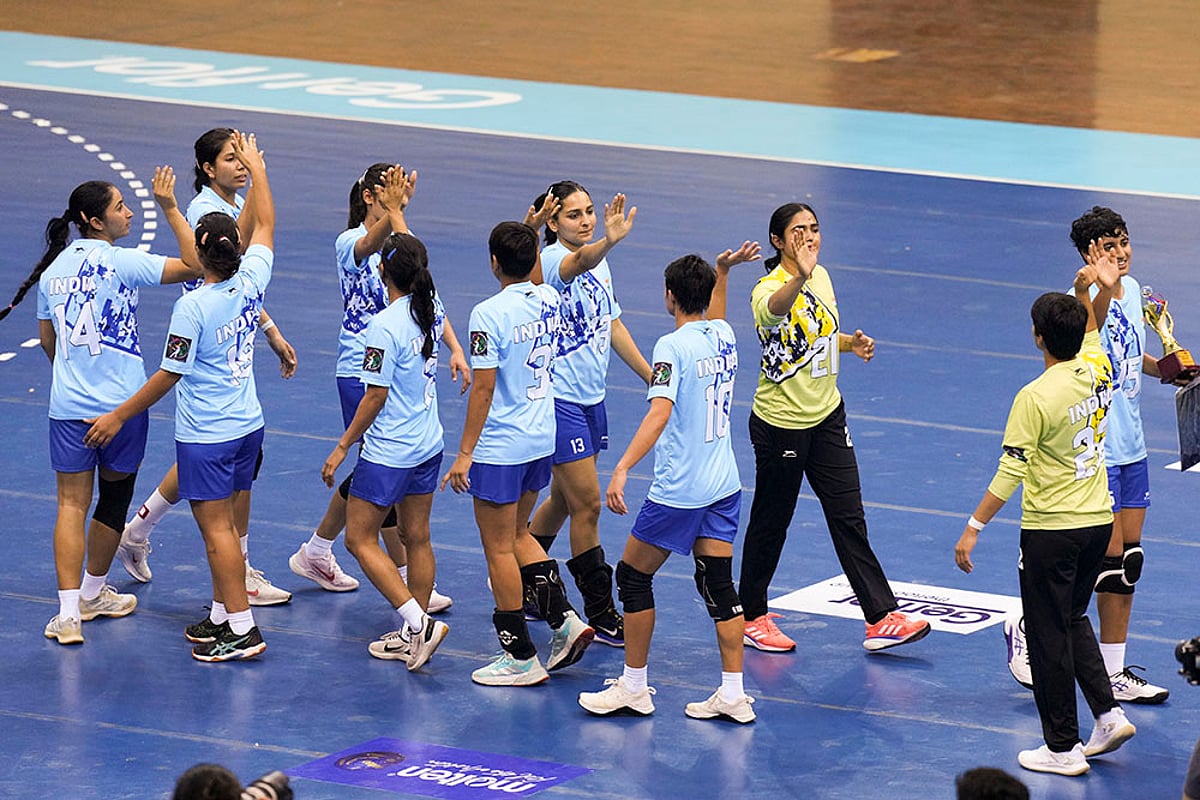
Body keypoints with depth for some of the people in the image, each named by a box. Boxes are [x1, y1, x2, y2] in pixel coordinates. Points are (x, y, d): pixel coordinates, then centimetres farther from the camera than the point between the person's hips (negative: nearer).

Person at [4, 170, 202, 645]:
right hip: (121, 404, -4)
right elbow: (191, 266, -17)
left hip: (68, 407, 4)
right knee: (114, 497, 15)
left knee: (72, 504, 3)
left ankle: (69, 614, -5)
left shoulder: (53, 269, 6)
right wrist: (170, 208, -11)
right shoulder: (119, 262, -12)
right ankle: (93, 594, 30)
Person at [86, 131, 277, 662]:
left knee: (216, 527, -3)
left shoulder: (193, 306, -21)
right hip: (247, 427, 7)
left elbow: (168, 375, -16)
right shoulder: (251, 284, -4)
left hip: (206, 435, -7)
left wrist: (118, 416, -7)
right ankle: (222, 615, 23)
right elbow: (265, 225, 13)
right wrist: (257, 168, 25)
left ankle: (242, 630, -3)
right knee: (224, 523, 17)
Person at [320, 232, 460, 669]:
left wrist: (342, 447, -9)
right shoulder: (431, 308, -1)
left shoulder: (384, 326, -22)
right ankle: (413, 635, 18)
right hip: (428, 446, 8)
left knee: (360, 538, 1)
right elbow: (414, 259, 21)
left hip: (388, 453, -8)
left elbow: (376, 396, -19)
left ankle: (418, 622, -10)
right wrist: (397, 217, 35)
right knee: (417, 537, 13)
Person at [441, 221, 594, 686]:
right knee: (518, 535, 23)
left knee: (498, 547, 2)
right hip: (542, 439, 8)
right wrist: (529, 235, 35)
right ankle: (564, 619, 10)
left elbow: (483, 388, -18)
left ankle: (521, 657, 5)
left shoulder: (490, 313, -19)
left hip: (499, 448, -8)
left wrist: (465, 452, -14)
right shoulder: (549, 301, 1)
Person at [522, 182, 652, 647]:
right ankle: (601, 616, 1)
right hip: (558, 398, -9)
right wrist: (609, 241, -64)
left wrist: (653, 378, 18)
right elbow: (578, 262, -43)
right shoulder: (552, 260, -17)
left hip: (591, 398, 9)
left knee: (564, 500, 19)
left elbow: (612, 326, 18)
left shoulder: (599, 262, 9)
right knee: (588, 503, -6)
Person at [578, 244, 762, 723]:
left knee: (633, 575, 7)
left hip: (678, 490, -8)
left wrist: (622, 469, -37)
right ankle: (733, 696, 6)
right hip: (724, 485, 8)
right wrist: (722, 271, 41)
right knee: (718, 585, 9)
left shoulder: (673, 346, -16)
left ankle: (634, 688, 12)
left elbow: (659, 412, -30)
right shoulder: (723, 337, 6)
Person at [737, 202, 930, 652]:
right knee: (771, 522, 7)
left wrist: (852, 343, 0)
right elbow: (775, 308, -47)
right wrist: (800, 277, -67)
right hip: (780, 424, -6)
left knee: (849, 518, 4)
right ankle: (752, 618, 24)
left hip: (827, 416, 7)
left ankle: (881, 619, 4)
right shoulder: (769, 290, -20)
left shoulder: (821, 277, 4)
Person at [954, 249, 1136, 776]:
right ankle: (1107, 714, 12)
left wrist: (973, 529, -12)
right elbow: (1089, 333, 26)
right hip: (1098, 521, 7)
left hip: (1050, 532, -7)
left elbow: (1009, 475, -18)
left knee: (1049, 637, 3)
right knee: (1074, 619, 24)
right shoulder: (1098, 371, -1)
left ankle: (1063, 748, 9)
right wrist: (1096, 291, 16)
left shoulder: (1035, 397, -19)